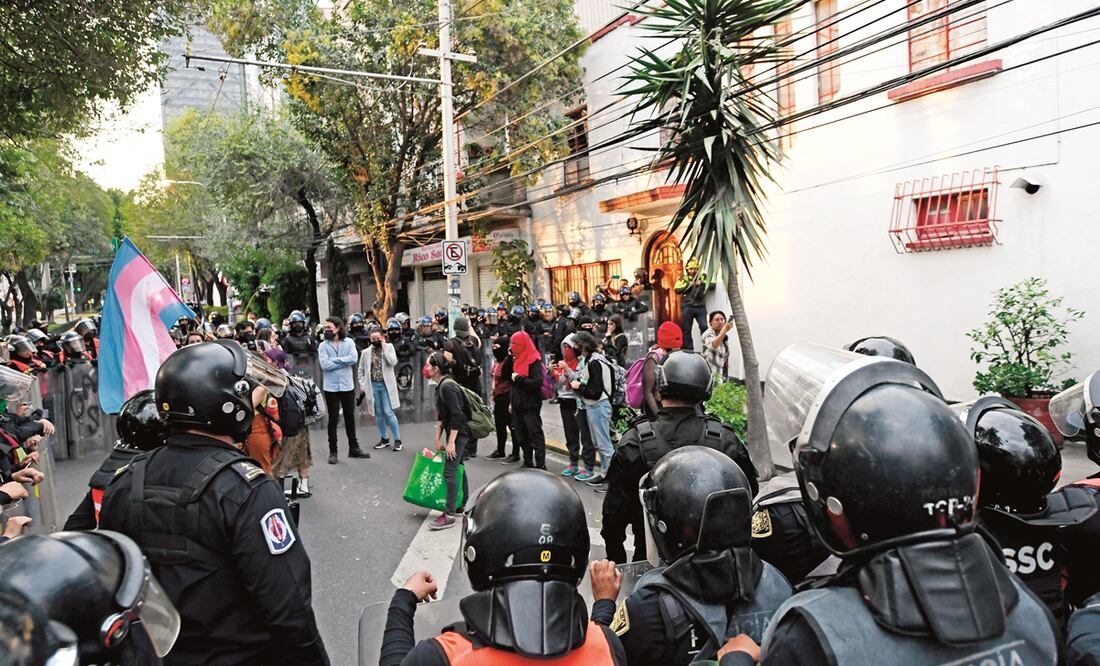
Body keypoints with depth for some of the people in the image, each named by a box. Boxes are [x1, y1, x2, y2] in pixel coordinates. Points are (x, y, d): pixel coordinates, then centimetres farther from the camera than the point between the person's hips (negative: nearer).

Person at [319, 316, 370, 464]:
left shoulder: (349, 342, 0)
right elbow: (324, 365, -14)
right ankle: (332, 451, 15)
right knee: (333, 420, 4)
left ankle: (353, 448, 25)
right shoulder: (323, 345, -1)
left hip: (347, 386, 1)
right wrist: (344, 361, -12)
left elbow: (354, 359, -14)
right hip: (331, 387, -1)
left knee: (350, 418, 12)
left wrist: (334, 360, -14)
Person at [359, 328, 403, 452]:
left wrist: (384, 348, -13)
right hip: (373, 386, 3)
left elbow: (393, 363, -14)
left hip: (386, 385, -3)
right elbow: (361, 371, 10)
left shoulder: (389, 347, 1)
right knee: (378, 413, 8)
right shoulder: (366, 352, 5)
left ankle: (397, 440, 1)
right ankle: (384, 439, 20)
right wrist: (362, 386, 3)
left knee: (388, 412, -8)